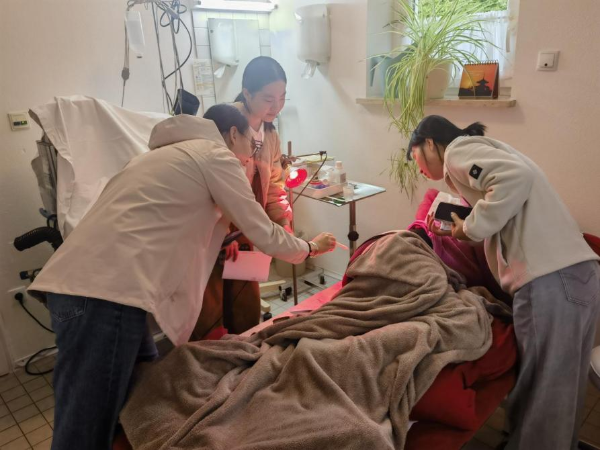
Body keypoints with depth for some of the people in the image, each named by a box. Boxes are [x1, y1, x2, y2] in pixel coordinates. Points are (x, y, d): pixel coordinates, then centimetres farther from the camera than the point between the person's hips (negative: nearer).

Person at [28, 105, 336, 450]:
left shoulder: (176, 152, 28)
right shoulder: (216, 155, 1)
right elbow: (266, 237, 2)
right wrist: (311, 247, 20)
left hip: (78, 283, 10)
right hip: (105, 291, -10)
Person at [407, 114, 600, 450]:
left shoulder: (459, 149, 0)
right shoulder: (483, 149, 27)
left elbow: (516, 178, -20)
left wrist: (471, 228, -10)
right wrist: (457, 231, 19)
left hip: (550, 282, -9)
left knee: (544, 394, 3)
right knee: (561, 391, 20)